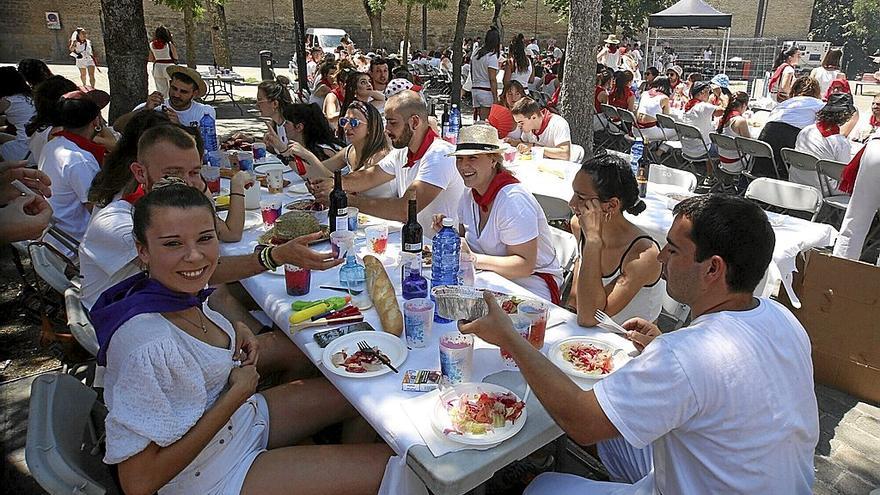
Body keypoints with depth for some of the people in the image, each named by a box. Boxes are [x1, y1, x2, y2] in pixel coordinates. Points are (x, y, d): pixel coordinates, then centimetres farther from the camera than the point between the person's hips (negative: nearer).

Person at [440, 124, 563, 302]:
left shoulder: (513, 200, -21)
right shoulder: (470, 193, 4)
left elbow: (525, 265, -24)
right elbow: (464, 239, 12)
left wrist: (474, 259, -33)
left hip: (530, 285, -7)